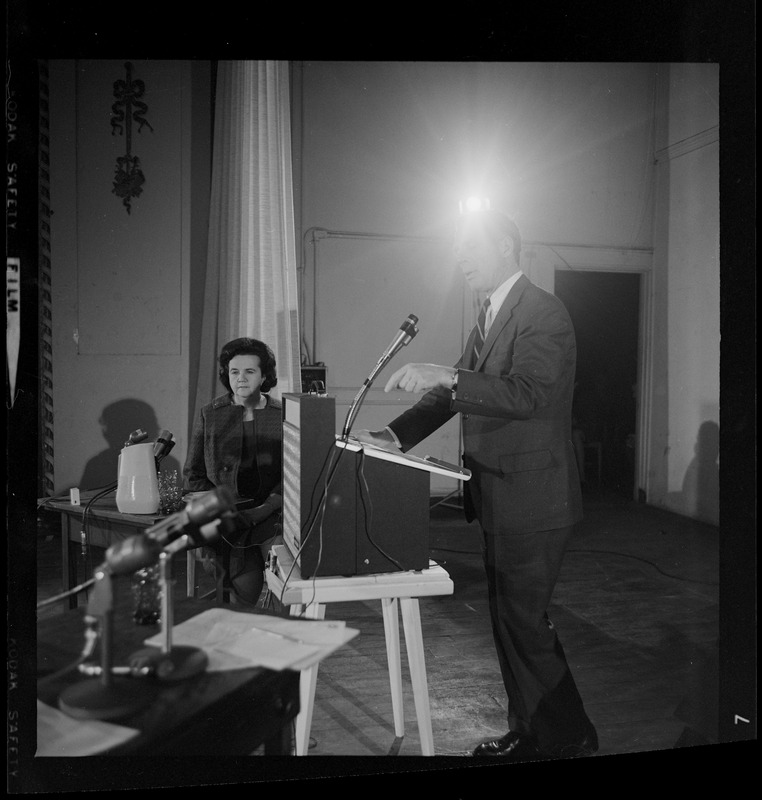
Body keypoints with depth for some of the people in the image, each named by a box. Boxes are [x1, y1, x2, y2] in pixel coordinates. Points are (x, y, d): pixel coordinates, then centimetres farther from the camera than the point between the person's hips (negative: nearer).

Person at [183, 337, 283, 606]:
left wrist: (264, 508, -12)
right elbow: (192, 476, 10)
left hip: (271, 513, 1)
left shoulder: (282, 415, 6)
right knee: (247, 586, -25)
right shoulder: (209, 415, 7)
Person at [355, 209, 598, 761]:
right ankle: (530, 734, 32)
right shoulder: (490, 318, 14)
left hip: (533, 499, -9)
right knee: (510, 618, 16)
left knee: (525, 621, 0)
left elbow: (527, 393, -26)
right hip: (501, 501, 9)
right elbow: (453, 392, 13)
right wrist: (395, 435, 2)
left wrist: (447, 377, -31)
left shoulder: (544, 312, -13)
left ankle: (570, 736, 20)